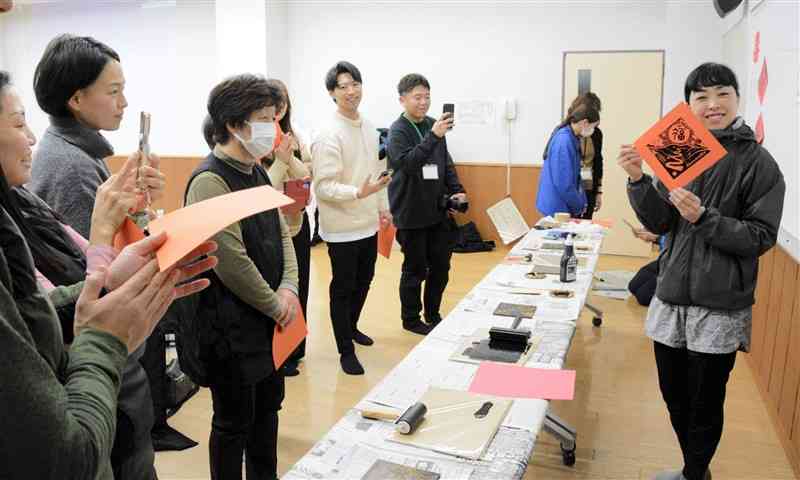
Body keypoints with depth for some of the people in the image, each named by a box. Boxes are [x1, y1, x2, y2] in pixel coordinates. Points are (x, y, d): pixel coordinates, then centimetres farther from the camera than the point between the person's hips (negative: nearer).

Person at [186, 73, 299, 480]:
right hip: (232, 326, -9)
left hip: (269, 321, 9)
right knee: (234, 422, 9)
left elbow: (280, 233, 11)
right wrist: (275, 304, -12)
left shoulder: (256, 172, 8)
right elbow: (231, 262, -24)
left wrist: (288, 287, -4)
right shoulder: (210, 181, -20)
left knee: (268, 407, 22)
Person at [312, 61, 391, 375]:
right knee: (343, 288, 5)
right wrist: (358, 193, -33)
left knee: (364, 280, 20)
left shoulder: (369, 128, 7)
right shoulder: (329, 135, -16)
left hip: (368, 223, 7)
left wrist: (383, 207, 17)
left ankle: (351, 327, 44)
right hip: (342, 227, -7)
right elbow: (323, 186, -20)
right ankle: (346, 351, 20)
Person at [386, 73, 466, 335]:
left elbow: (446, 162, 16)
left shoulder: (433, 125, 8)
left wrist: (456, 190, 4)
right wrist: (433, 136, -32)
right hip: (412, 213, -6)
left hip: (437, 210, 6)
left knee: (441, 266, 13)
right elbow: (408, 163, -26)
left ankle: (433, 315, 31)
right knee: (415, 269, 5)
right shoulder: (398, 131, -10)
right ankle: (411, 319, 24)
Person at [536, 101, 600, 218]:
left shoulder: (572, 139, 9)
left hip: (565, 206, 9)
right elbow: (563, 183, -23)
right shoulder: (564, 141, -20)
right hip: (557, 208, -9)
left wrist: (581, 202, 8)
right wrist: (579, 206, -10)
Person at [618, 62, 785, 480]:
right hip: (672, 296, 5)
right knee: (674, 396, 17)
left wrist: (703, 217, -23)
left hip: (719, 307, -4)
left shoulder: (758, 162, -7)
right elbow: (658, 223, -1)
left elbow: (762, 237, -10)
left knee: (704, 406, 8)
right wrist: (639, 181, -16)